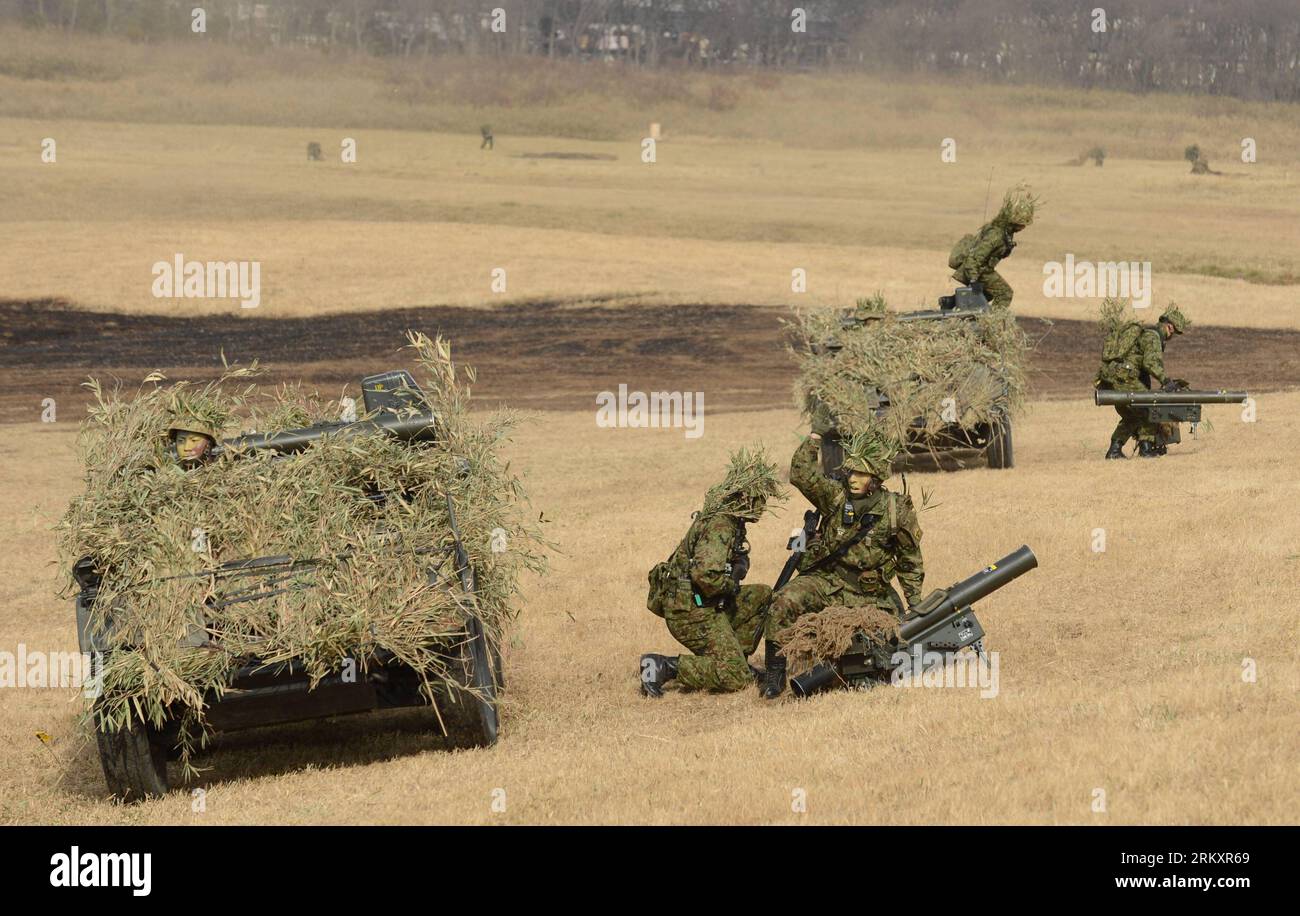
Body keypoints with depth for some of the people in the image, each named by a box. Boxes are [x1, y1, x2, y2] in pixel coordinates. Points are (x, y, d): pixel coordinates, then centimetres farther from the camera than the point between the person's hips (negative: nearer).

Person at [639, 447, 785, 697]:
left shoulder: (730, 520, 12)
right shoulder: (719, 526, -20)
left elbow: (736, 559, 29)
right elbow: (705, 574, -33)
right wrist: (731, 586, -14)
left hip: (706, 605, 10)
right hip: (691, 613, -10)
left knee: (763, 596, 18)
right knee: (737, 679, -14)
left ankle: (737, 659, 17)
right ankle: (665, 667, -13)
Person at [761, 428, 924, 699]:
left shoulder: (897, 511, -7)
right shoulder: (836, 496, -5)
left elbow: (910, 562, 4)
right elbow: (801, 475, -19)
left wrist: (915, 606, 6)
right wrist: (814, 438, -18)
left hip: (867, 595, 1)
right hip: (825, 582, -1)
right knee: (784, 602, -28)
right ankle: (775, 672, -17)